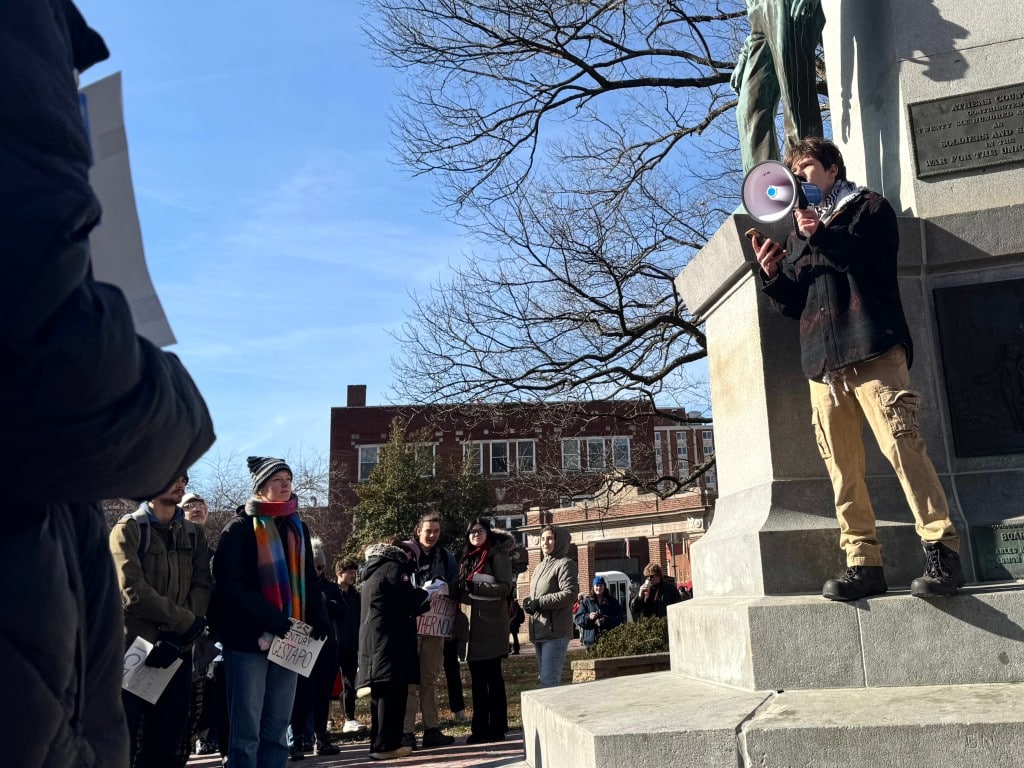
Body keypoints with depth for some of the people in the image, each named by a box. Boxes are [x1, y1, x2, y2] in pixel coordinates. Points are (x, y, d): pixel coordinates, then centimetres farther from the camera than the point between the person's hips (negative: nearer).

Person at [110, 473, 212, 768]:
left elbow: (202, 586, 0)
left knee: (169, 738, 9)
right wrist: (186, 622, -14)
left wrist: (177, 636, -14)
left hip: (179, 649, 4)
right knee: (125, 738, 4)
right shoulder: (128, 529, -4)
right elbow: (133, 591, -15)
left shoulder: (194, 534, 11)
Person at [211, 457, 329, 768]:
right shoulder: (240, 528, -4)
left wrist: (318, 623, -2)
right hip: (249, 638, -5)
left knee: (277, 731, 10)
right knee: (247, 732, 0)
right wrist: (276, 622, -20)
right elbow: (232, 586, -13)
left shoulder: (297, 527, 13)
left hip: (289, 641, 5)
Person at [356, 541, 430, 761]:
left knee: (382, 693, 12)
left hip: (375, 640, 10)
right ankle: (387, 745, -8)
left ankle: (378, 742, 15)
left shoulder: (376, 569, 23)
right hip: (389, 640, -10)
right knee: (392, 692, -8)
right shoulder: (394, 568, -8)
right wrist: (430, 593, 6)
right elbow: (410, 599, -12)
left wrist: (421, 596, 19)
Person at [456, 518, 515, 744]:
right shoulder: (467, 558, 17)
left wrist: (476, 586, -18)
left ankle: (497, 728, 5)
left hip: (490, 624, -7)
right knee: (478, 678, 11)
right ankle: (480, 728, 18)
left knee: (492, 677, -2)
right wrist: (462, 590, 2)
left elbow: (505, 587, -12)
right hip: (472, 624, 7)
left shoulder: (498, 555, -4)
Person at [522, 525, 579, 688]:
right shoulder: (540, 567, 21)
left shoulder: (565, 564, -5)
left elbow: (569, 594, -17)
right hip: (539, 632, 9)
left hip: (556, 632, -9)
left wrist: (539, 603, -17)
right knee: (543, 677, 14)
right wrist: (529, 603, 2)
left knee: (549, 680, -13)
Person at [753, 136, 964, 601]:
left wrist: (824, 236, -13)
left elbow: (878, 260, -4)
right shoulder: (798, 232, 28)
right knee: (841, 467, -3)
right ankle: (863, 563, -2)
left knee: (901, 445, -16)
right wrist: (773, 277, 4)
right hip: (823, 362, 5)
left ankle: (942, 552, -11)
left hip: (873, 350, -4)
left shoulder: (869, 207, 15)